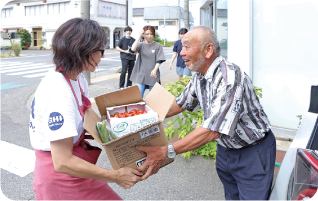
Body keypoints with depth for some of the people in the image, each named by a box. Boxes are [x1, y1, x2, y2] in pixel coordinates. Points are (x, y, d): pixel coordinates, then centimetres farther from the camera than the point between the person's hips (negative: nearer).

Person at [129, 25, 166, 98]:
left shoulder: (158, 46, 1)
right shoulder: (141, 45, 7)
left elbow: (159, 60, -5)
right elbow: (133, 49, -14)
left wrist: (155, 70, -21)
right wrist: (139, 37, -11)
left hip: (153, 75, -2)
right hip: (141, 75, 2)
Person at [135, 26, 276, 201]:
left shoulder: (229, 77, -32)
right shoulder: (199, 76, -4)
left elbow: (213, 130, -37)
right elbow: (181, 103, 11)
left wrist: (166, 151, -38)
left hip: (252, 152, -8)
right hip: (226, 147, 8)